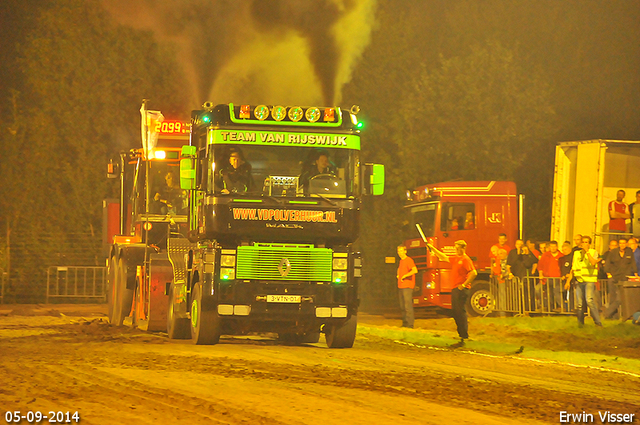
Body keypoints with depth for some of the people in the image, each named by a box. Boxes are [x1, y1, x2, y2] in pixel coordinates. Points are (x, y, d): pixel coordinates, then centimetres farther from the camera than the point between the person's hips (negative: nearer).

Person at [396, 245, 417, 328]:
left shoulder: (409, 260, -9)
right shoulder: (401, 261, 18)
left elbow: (415, 270, -24)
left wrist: (404, 276, -15)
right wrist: (398, 275, 18)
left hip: (407, 286, -9)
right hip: (401, 287, 9)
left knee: (408, 306, -12)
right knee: (402, 306, 10)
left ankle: (410, 324, -13)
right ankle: (405, 323, 14)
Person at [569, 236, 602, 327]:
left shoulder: (594, 252, 5)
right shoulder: (576, 253, 16)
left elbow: (593, 263, -15)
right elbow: (573, 269, 21)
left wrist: (587, 251, -11)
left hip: (589, 280, -4)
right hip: (579, 281, 4)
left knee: (589, 300, -20)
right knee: (580, 304, 1)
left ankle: (597, 321, -17)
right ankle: (580, 322, 12)